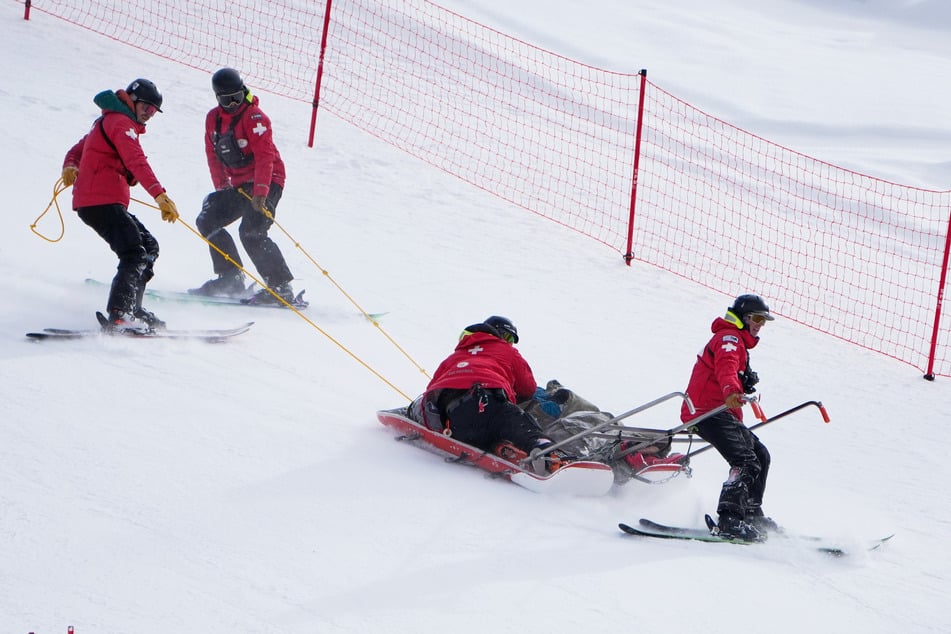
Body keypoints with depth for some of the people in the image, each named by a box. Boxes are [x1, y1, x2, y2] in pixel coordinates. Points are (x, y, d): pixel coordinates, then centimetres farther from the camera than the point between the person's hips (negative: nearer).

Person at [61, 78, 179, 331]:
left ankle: (131, 310, 6)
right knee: (135, 254, -21)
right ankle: (118, 315, -34)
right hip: (102, 202, -10)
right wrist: (160, 195, -28)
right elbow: (136, 162, -19)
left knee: (148, 246, 12)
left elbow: (77, 150, 27)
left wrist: (70, 166, 1)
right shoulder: (121, 122, -5)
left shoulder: (107, 123, 29)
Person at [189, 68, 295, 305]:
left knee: (251, 232, -23)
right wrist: (222, 187, 5)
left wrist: (260, 192, -30)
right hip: (239, 185, 8)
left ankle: (282, 287, -20)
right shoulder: (213, 118, 6)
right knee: (207, 221, 6)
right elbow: (213, 155, 14)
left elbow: (265, 155, -23)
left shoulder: (254, 117, -16)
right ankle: (230, 279, 11)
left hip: (266, 181, -8)